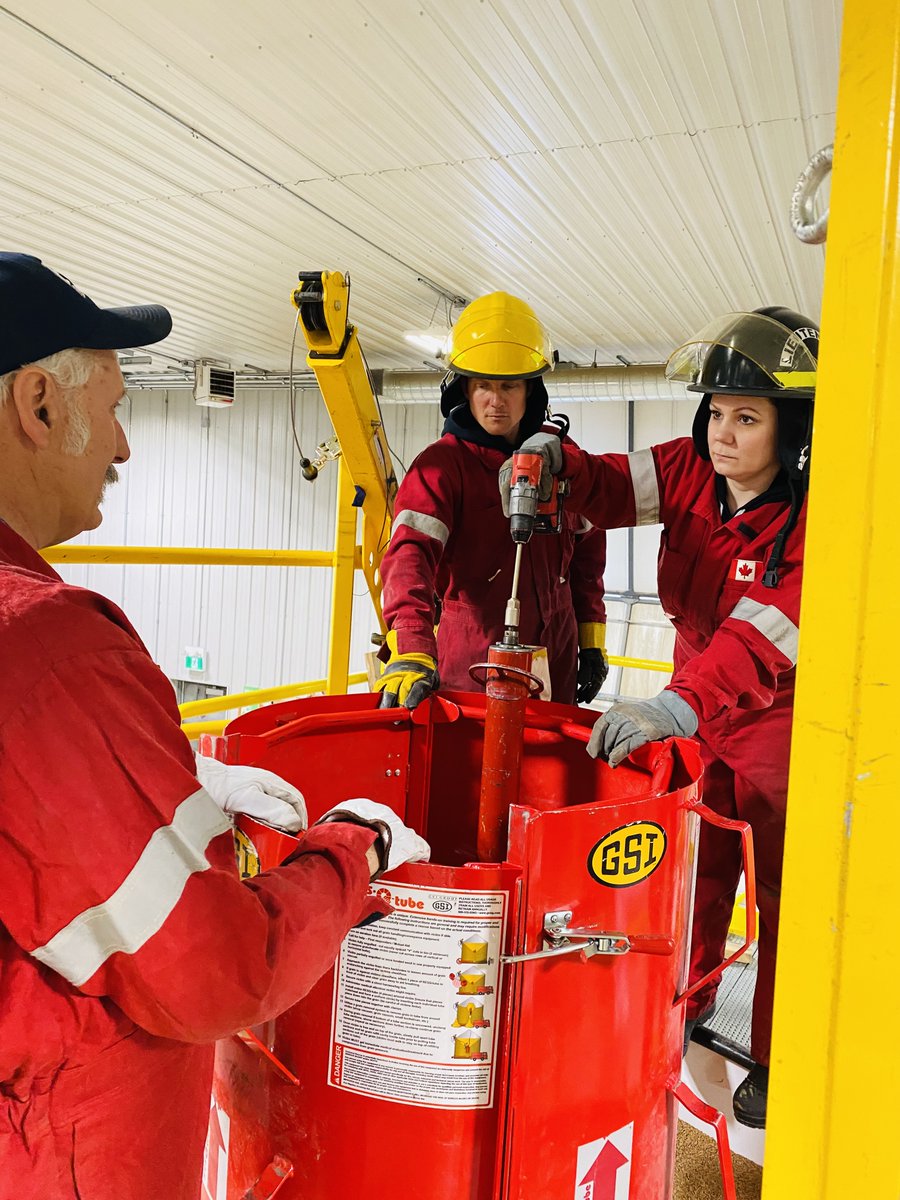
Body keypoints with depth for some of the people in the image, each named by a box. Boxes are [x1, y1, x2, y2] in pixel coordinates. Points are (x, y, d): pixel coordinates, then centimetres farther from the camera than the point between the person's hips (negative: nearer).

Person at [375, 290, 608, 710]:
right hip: (472, 667, -4)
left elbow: (586, 549, 16)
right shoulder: (442, 464, -10)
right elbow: (410, 553, -25)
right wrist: (410, 650, -40)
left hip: (555, 663, 4)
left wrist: (592, 638, 13)